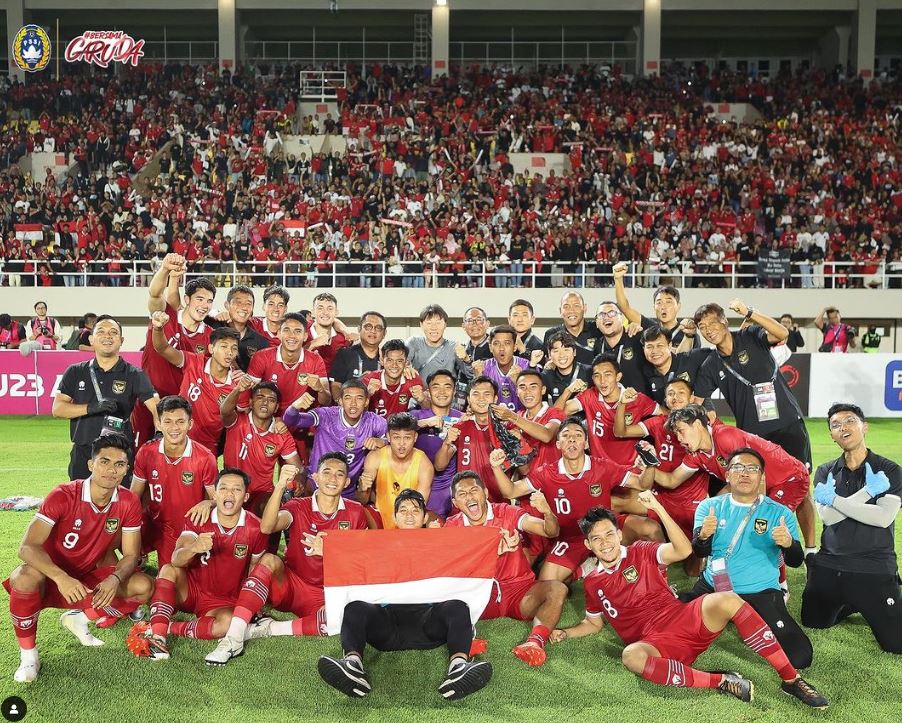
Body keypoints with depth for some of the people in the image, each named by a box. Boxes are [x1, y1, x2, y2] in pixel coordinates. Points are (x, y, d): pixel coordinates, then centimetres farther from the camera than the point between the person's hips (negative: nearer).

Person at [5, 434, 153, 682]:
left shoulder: (128, 503, -12)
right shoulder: (62, 496, -24)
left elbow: (131, 555, -7)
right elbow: (27, 547, -31)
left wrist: (115, 579, -31)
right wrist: (61, 578, -47)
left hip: (89, 577, 4)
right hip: (51, 576, -4)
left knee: (144, 586, -17)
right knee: (26, 577, -38)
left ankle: (80, 619, 5)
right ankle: (28, 655, -15)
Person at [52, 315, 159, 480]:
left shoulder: (134, 375, 1)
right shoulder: (75, 372, 8)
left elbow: (155, 406, -10)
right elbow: (57, 409, 1)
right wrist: (91, 408, -15)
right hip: (83, 454, 2)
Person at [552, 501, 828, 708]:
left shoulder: (640, 552, 7)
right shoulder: (592, 583, 12)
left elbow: (683, 550, -9)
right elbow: (593, 623, 26)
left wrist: (658, 508, -17)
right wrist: (565, 633, 7)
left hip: (686, 619, 1)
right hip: (655, 644, -1)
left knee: (728, 600, -29)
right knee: (631, 656, -39)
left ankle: (791, 679, -21)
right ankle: (721, 682, -30)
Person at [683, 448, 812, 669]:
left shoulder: (779, 513, 1)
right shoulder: (710, 507, 3)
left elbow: (795, 561, -6)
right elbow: (700, 552, -9)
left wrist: (788, 544, -30)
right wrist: (703, 535, -34)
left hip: (761, 593, -1)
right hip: (713, 587, 1)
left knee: (800, 656, -18)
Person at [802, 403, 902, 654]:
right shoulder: (825, 472, 4)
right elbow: (828, 517, -13)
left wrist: (834, 499, -19)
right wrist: (868, 491, -19)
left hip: (874, 569, -3)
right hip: (829, 566, 4)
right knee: (813, 623, 16)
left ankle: (871, 606, 23)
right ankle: (853, 602, 38)